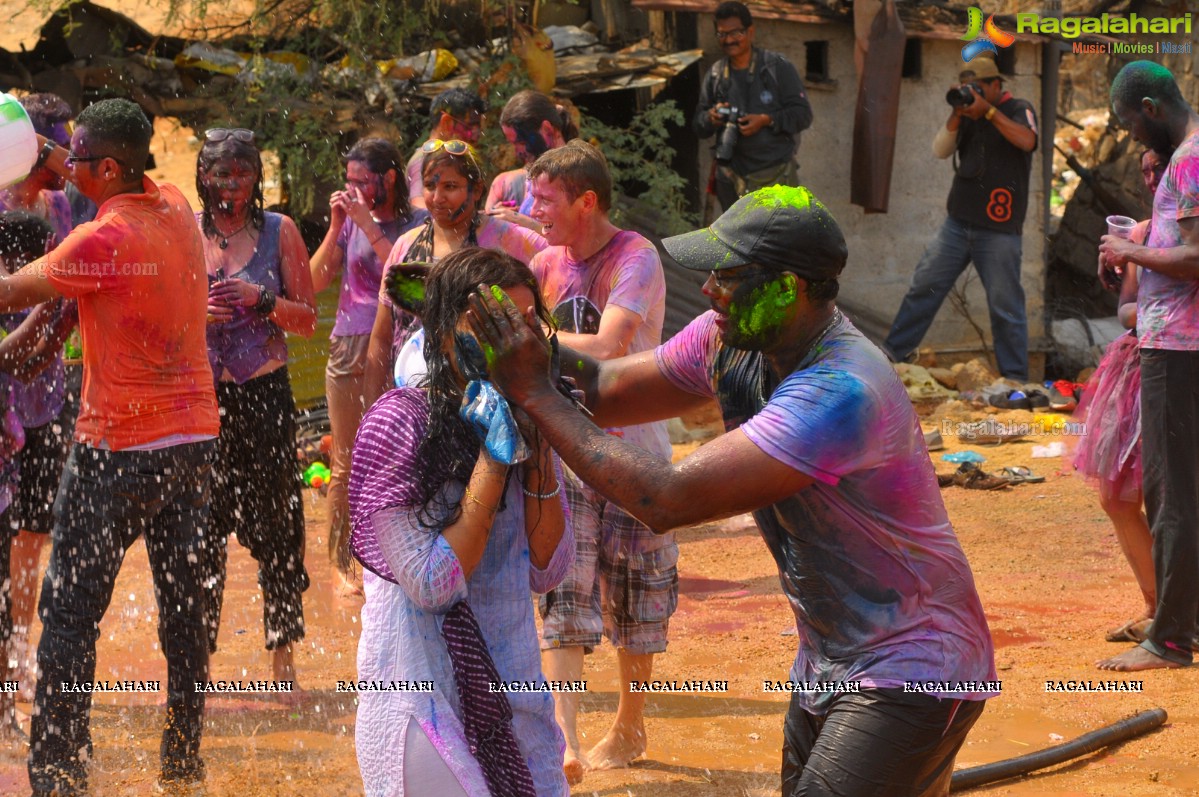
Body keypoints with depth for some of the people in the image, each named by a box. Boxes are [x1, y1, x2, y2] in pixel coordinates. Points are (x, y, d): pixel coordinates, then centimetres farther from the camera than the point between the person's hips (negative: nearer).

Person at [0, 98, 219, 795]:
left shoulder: (102, 241, -18)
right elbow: (120, 182, 26)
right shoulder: (177, 209, 4)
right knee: (184, 606, 13)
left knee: (70, 612, 2)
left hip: (119, 447, -7)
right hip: (195, 436, 7)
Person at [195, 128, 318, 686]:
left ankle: (283, 656, 13)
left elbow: (308, 319, 4)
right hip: (201, 394, 0)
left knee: (276, 525, 2)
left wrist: (261, 300, -13)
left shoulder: (279, 231, 4)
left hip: (265, 392, 0)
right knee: (202, 526, 1)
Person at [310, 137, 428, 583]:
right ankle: (341, 562, 13)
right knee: (347, 463, 5)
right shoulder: (351, 220, 9)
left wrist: (369, 226, -16)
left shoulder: (418, 224, 0)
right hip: (349, 350, 2)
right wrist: (336, 226, -4)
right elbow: (316, 281, 4)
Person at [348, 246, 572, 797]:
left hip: (510, 687, 6)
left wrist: (538, 453, -9)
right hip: (423, 687, -6)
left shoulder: (522, 422, 5)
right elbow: (432, 584, -19)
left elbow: (547, 572, 1)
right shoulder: (400, 422, -14)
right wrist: (494, 460, -20)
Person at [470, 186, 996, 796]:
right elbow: (605, 390, 8)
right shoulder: (731, 341, -3)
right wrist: (528, 343, -12)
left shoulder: (842, 392, -31)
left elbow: (669, 500, -33)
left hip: (908, 675, -9)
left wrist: (533, 393, -26)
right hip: (827, 665, 9)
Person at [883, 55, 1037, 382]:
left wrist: (987, 110, -22)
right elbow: (940, 150, 4)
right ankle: (892, 353, 14)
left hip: (998, 231, -5)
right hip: (958, 223, 5)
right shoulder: (968, 116, 13)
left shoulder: (1018, 110, -2)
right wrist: (957, 115, -11)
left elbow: (1026, 141, -23)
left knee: (1006, 306, -2)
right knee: (924, 287, 5)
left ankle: (1015, 378, 5)